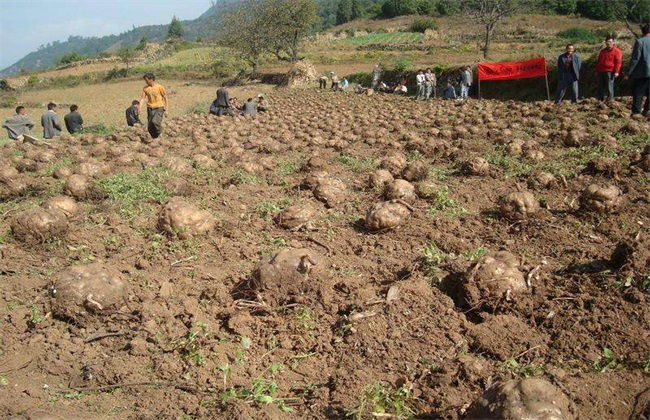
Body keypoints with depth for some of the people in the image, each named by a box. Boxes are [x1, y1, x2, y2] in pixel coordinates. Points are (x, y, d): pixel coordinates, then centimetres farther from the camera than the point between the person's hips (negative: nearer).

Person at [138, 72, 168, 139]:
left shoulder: (160, 87, -6)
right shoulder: (145, 88, 5)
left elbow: (165, 98, -2)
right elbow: (142, 98, 4)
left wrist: (167, 110, -6)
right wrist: (139, 108, -10)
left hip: (159, 108, -5)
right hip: (150, 108, 5)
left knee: (155, 121, -28)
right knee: (150, 127, 1)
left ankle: (159, 133, 0)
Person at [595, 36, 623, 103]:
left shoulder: (616, 51, -1)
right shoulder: (602, 51, 19)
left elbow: (618, 62, -7)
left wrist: (616, 72, -16)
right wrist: (597, 70, 19)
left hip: (609, 72, -6)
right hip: (600, 72, 6)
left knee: (609, 87, -6)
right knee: (600, 87, 7)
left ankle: (609, 100, -3)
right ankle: (600, 100, 14)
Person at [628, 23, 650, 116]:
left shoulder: (640, 41, -9)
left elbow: (635, 58, -13)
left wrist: (629, 71, -8)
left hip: (641, 72, -4)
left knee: (638, 93, 2)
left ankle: (636, 112, -1)